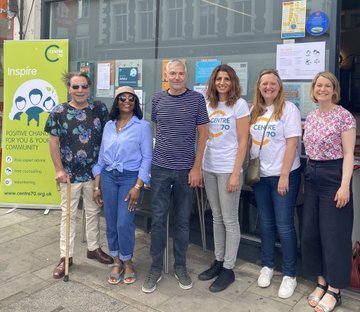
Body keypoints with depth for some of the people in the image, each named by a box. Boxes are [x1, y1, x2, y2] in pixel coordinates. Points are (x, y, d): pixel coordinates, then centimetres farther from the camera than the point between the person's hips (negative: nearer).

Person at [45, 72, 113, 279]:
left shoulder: (100, 110, 0)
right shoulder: (59, 112, -4)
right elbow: (53, 142, -3)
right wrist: (59, 170, -8)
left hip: (95, 172, 2)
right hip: (70, 174, -1)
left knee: (94, 212, 15)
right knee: (68, 214, 9)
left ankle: (94, 248, 33)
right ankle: (66, 256, 20)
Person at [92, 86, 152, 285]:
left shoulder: (142, 126, -3)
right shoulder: (109, 126, 9)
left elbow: (147, 158, -7)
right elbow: (101, 156, 11)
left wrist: (137, 187, -14)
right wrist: (96, 185, 8)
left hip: (130, 177, -4)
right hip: (108, 177, 4)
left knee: (124, 223, -6)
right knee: (111, 223, 8)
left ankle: (127, 262, 19)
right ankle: (116, 262, 27)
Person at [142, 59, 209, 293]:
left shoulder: (197, 99, -2)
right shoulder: (158, 99, 5)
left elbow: (202, 134, -2)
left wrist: (197, 167, -7)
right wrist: (161, 153, 9)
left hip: (186, 169, -1)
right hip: (160, 167, 2)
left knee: (183, 220, 9)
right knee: (158, 219, 5)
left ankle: (181, 266, 25)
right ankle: (156, 268, 18)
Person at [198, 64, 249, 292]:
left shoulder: (239, 105, -6)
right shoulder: (209, 104, 9)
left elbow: (243, 142, -9)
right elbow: (205, 137, 12)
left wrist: (236, 173, -15)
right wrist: (199, 167, 6)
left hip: (228, 169, -5)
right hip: (209, 168, 6)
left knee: (230, 220, 3)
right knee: (217, 217, 14)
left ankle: (229, 269, 14)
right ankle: (219, 261, 27)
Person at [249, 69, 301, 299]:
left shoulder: (289, 109, -8)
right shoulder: (255, 111, 9)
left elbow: (292, 143, -13)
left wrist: (284, 176, -17)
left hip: (284, 175, -5)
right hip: (260, 175, 5)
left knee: (284, 225, -1)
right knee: (266, 223, 14)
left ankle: (290, 275, 14)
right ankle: (267, 266, 29)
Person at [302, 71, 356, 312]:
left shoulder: (344, 116, -9)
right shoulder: (310, 117, 11)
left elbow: (348, 154, -12)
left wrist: (345, 185, -18)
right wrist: (309, 173, 10)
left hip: (333, 176, -7)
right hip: (312, 176, 7)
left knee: (334, 233, 0)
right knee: (311, 232, 10)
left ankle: (334, 290, 14)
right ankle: (321, 282, 26)